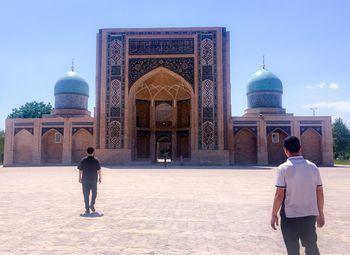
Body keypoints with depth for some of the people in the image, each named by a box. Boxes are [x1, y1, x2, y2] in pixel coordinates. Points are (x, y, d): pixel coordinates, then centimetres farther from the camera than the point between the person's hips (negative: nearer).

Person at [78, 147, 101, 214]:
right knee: (94, 192, 19)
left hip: (85, 180, 0)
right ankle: (92, 205, 7)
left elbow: (80, 170, 0)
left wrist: (80, 178, 10)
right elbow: (99, 170, -2)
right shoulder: (96, 160, -4)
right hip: (94, 180, 0)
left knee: (86, 194, 5)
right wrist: (99, 178, 7)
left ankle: (87, 209, 7)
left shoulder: (83, 160, -2)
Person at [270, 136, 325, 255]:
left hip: (290, 215, -4)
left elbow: (279, 195, -14)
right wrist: (320, 213, 15)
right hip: (310, 215, 4)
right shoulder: (313, 167, 0)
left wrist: (274, 215, -3)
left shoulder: (284, 168, -13)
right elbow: (320, 193, 4)